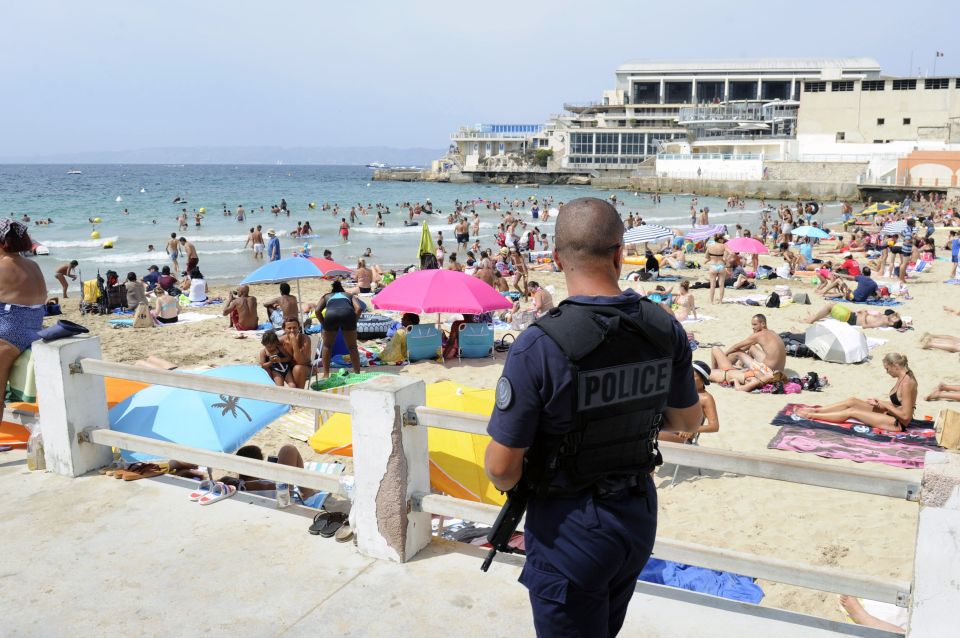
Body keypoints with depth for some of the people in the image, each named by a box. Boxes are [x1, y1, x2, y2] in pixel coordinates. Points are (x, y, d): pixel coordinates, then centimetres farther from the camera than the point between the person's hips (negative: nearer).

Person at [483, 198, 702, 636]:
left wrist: (511, 485, 3)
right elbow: (688, 421, 7)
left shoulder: (538, 347, -26)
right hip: (639, 517, 6)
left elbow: (502, 467, -20)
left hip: (570, 528, -5)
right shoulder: (666, 330, -10)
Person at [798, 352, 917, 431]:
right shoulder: (903, 377, 3)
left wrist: (884, 404, -18)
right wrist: (880, 402, 2)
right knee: (852, 401, 6)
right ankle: (815, 410, 12)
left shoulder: (906, 383, -26)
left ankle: (811, 415, 1)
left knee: (851, 412, -8)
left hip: (898, 424, -9)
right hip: (892, 415, 9)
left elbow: (905, 416, -27)